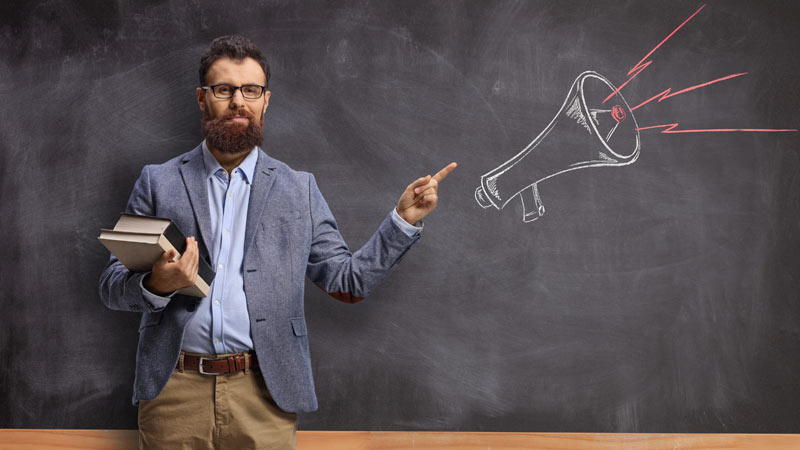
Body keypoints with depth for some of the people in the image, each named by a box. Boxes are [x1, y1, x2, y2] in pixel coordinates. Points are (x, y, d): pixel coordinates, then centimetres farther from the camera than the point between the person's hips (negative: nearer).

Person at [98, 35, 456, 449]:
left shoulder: (298, 189, 9)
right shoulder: (158, 182, 7)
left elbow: (347, 281, 8)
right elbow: (111, 286, 4)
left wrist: (404, 219, -2)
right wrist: (156, 286, -17)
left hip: (265, 394, 0)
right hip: (175, 388, 0)